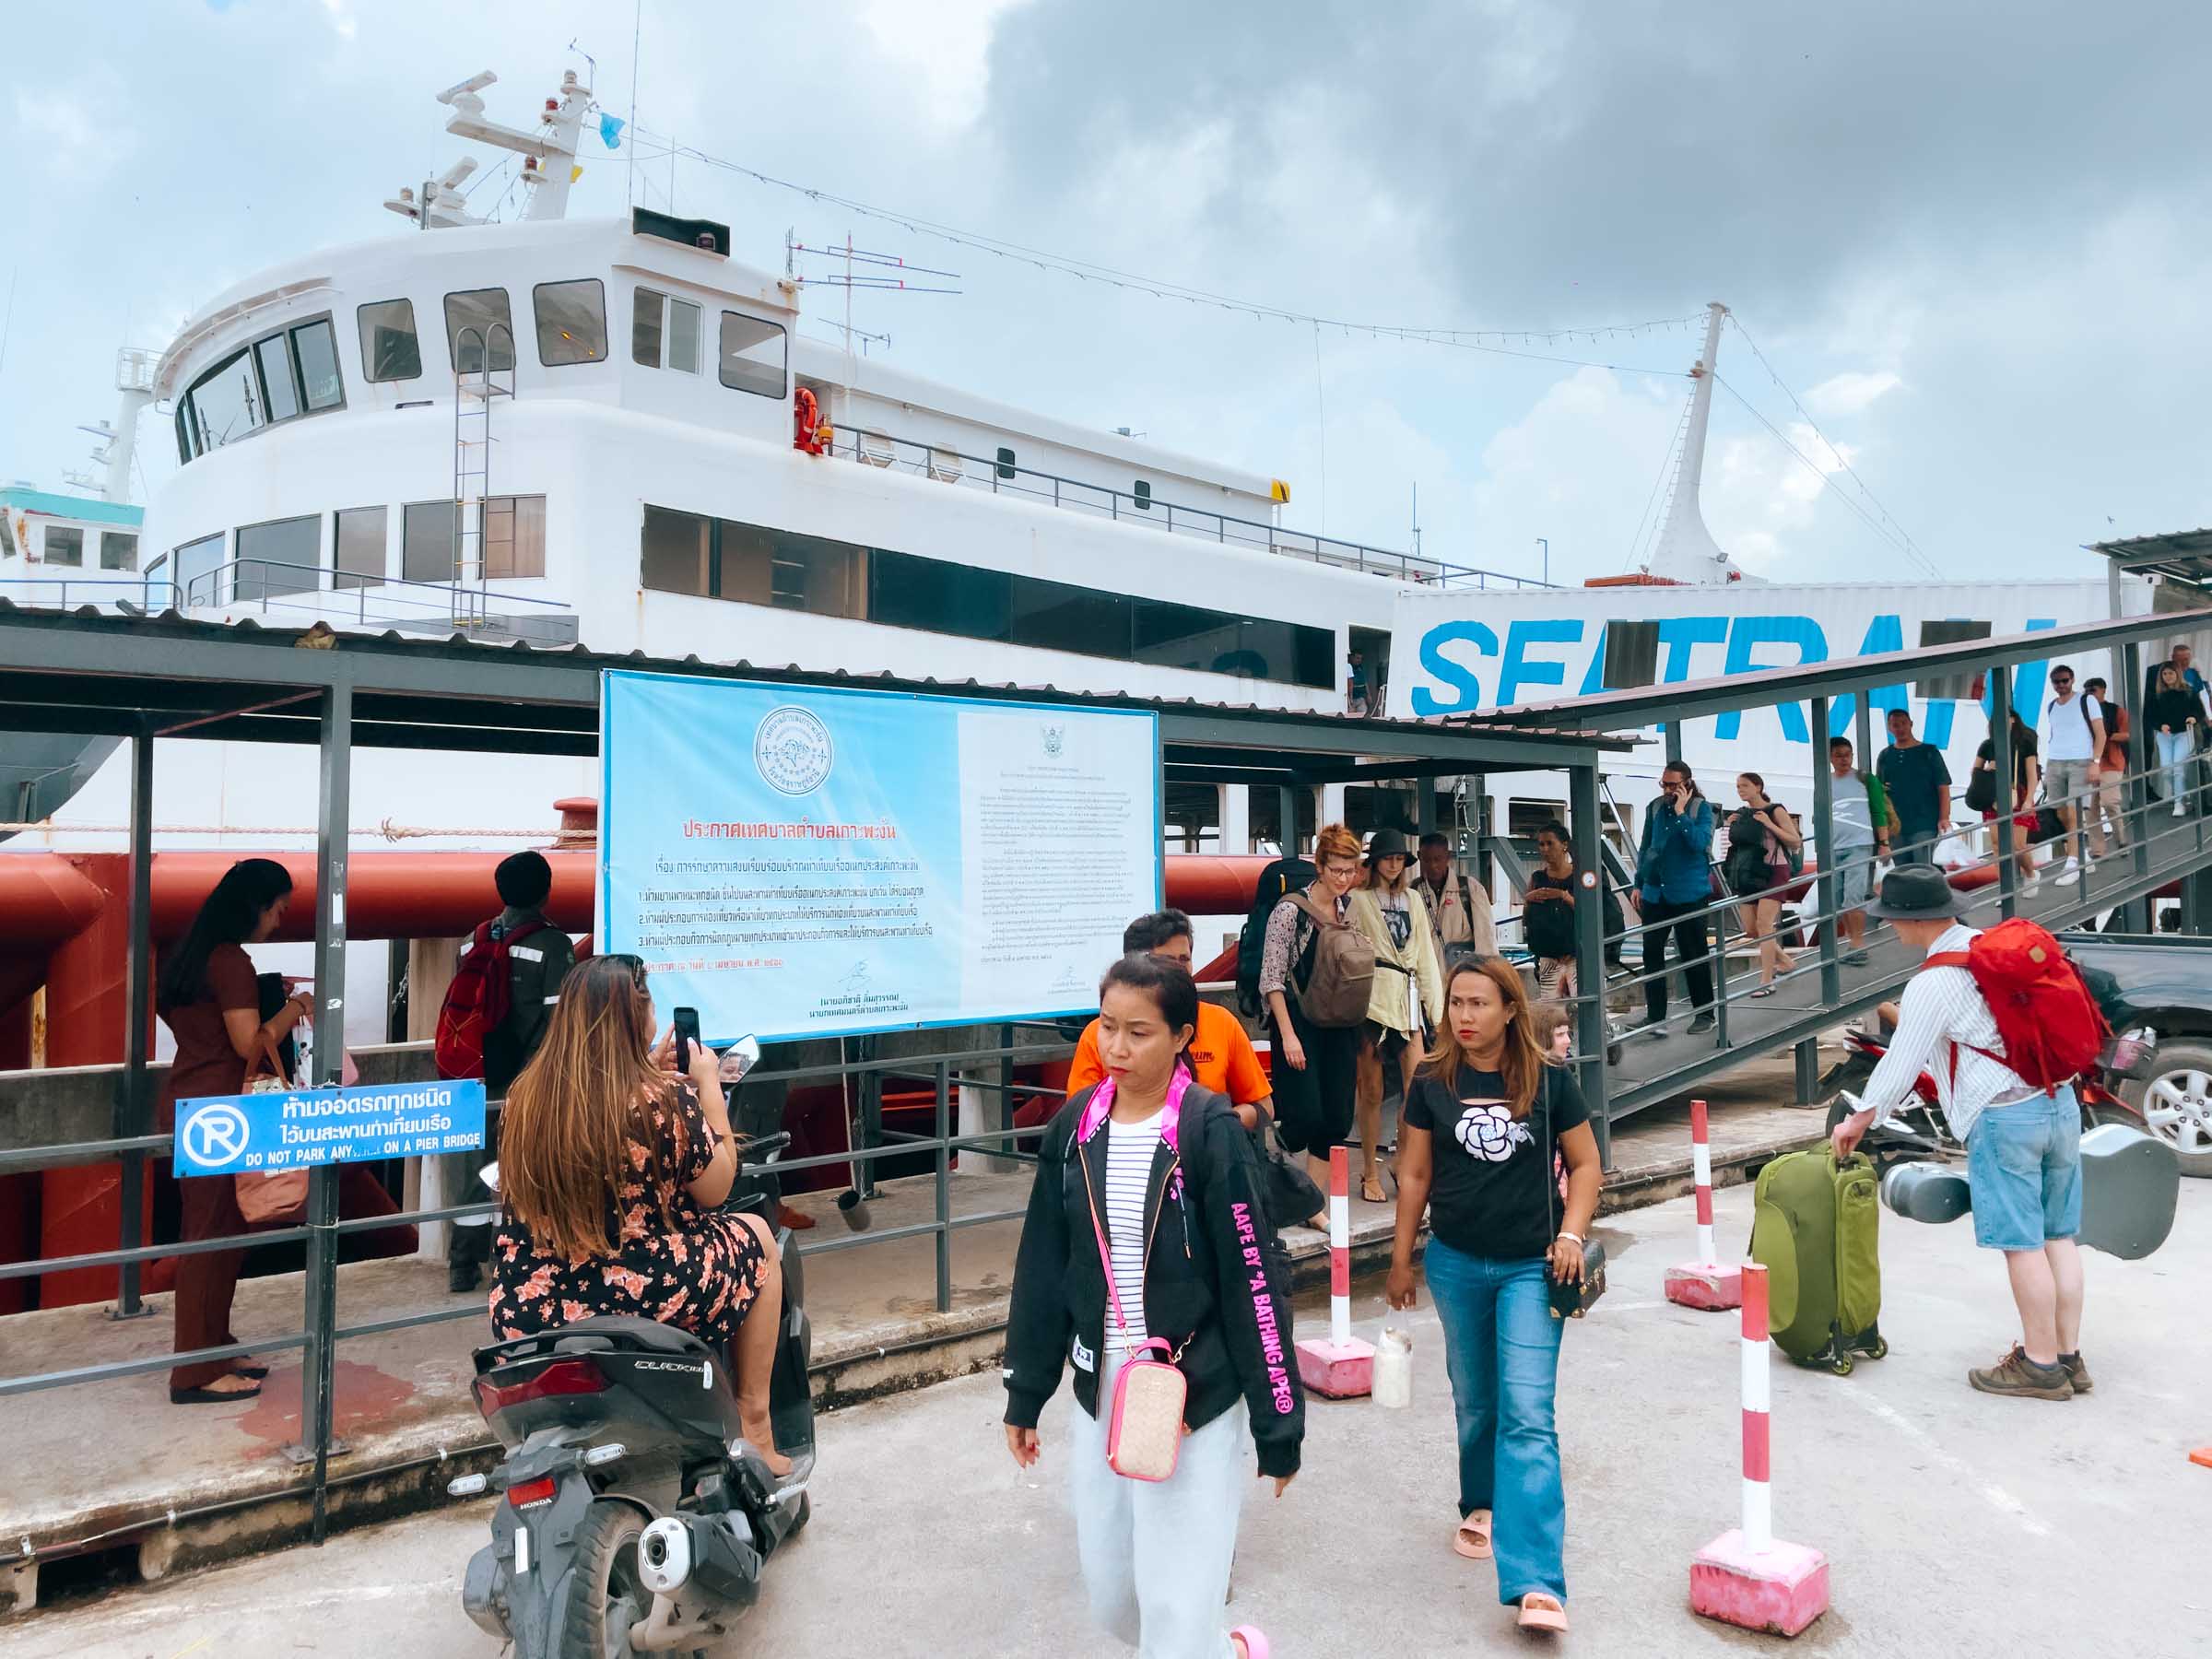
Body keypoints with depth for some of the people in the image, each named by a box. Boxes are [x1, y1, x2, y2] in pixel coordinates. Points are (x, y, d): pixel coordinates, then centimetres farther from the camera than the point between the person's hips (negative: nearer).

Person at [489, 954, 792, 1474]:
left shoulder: (526, 1094, 0)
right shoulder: (668, 1099, -17)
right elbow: (715, 1189, -3)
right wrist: (708, 1085, 4)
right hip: (640, 1303, -6)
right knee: (756, 1236, 20)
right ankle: (753, 1427, 23)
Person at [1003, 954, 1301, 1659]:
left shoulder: (1211, 1133, -14)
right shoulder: (1074, 1128, 0)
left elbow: (1255, 1280, -12)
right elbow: (1042, 1269, 7)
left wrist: (1278, 1424, -9)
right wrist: (1025, 1394, 11)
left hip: (1195, 1397, -5)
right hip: (1099, 1392, 5)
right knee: (1111, 1600, 16)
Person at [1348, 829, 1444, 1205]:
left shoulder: (1413, 899, 18)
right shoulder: (1361, 900, 5)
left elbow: (1426, 953, 17)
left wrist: (1435, 1004, 11)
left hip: (1408, 996, 4)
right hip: (1372, 997, -4)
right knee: (1372, 1091, 0)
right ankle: (1370, 1173, 10)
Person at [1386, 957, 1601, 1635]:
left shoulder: (1548, 1082, -7)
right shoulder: (1433, 1084, -3)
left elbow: (1585, 1164, 2)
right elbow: (1415, 1174, 4)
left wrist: (1571, 1234, -11)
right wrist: (1401, 1261, 7)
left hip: (1532, 1267, -2)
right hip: (1456, 1265, 2)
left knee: (1528, 1414, -8)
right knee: (1475, 1401, 16)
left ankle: (1537, 1583, -9)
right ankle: (1482, 1506, 42)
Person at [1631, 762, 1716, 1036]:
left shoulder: (1702, 808, -5)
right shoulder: (1655, 807, 7)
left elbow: (1700, 843, -20)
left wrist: (1681, 813, -19)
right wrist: (1639, 884, 13)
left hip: (1689, 894, -4)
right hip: (1655, 893, 5)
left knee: (1693, 955, 4)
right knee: (1652, 954, 4)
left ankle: (1704, 1014, 16)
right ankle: (1655, 1016, 10)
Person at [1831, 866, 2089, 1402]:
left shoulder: (1932, 984, -15)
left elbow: (1901, 1063, -10)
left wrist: (1859, 1121, 3)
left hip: (2003, 1119, -8)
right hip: (2060, 1102, 8)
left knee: (2022, 1244, 1)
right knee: (2058, 1237, 13)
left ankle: (2041, 1364, 9)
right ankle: (2069, 1356, 20)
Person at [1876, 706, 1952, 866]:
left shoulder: (1928, 752, 2)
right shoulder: (1885, 756, 12)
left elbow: (1943, 787, -1)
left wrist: (1944, 818, -11)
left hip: (1924, 825, -4)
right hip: (1895, 827, 4)